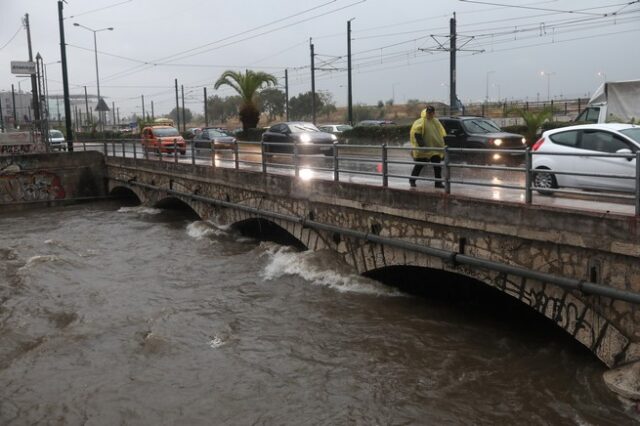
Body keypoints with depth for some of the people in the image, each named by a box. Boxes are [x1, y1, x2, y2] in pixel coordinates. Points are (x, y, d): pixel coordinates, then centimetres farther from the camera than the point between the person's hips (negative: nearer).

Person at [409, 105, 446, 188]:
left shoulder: (436, 121, 9)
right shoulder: (421, 122, -11)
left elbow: (440, 134, 18)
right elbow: (417, 134, -14)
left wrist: (441, 145, 11)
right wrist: (421, 145, -21)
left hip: (435, 148, 5)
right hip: (423, 149, -5)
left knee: (437, 166, 1)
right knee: (419, 165, 5)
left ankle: (438, 182, 5)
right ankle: (412, 180, 21)